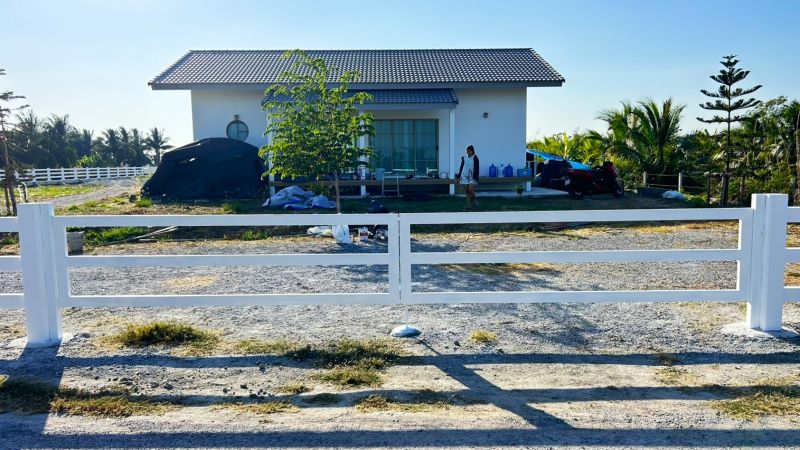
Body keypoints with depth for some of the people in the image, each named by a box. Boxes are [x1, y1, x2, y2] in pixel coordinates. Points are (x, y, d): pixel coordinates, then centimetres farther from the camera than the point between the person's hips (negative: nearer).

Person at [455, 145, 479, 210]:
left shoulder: (475, 158, -4)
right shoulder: (464, 158, 8)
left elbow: (477, 168, -7)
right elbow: (461, 167, 15)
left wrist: (475, 178, -13)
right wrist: (458, 177, 13)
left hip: (472, 177, -4)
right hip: (464, 176, 4)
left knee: (471, 190, -16)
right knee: (466, 191, 4)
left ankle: (473, 202, 9)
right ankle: (469, 206, 11)